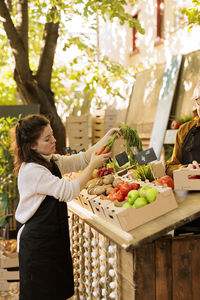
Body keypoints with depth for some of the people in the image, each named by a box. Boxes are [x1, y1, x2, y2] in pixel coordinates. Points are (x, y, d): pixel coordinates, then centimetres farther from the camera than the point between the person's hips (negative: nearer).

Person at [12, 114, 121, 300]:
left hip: (55, 239, 9)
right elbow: (68, 191, -25)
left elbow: (82, 159, 11)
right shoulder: (31, 170, -22)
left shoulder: (53, 161, 7)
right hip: (38, 244, -9)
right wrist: (93, 165, -17)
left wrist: (107, 137, 1)